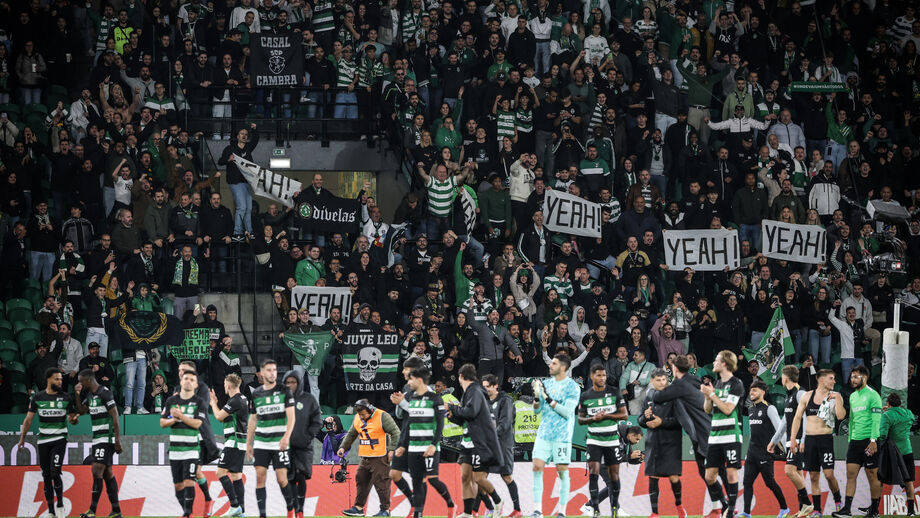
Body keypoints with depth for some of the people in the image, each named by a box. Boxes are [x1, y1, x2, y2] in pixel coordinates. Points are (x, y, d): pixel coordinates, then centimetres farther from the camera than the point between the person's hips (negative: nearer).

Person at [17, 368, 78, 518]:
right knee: (46, 476, 4)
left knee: (55, 473, -15)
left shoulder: (66, 397, 1)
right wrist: (22, 438, -3)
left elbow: (71, 418, 7)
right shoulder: (37, 397, 2)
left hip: (59, 439, -2)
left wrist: (74, 419, -17)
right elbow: (28, 419, 4)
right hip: (43, 441, 2)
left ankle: (60, 506, 1)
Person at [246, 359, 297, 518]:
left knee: (281, 479, -5)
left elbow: (291, 416, -7)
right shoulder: (256, 394, 9)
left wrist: (286, 437, -21)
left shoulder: (284, 391, -2)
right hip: (261, 443, 3)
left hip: (279, 443, -3)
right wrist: (248, 443, 14)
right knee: (260, 477, -5)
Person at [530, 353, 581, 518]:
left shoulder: (572, 387, -5)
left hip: (562, 435, -5)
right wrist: (537, 397, -7)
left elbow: (567, 411, -14)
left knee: (562, 470, -1)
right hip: (544, 433, 5)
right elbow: (537, 410, 13)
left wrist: (549, 399, -20)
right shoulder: (547, 383, 12)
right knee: (537, 467, -6)